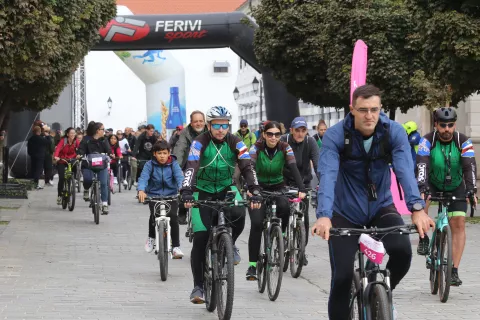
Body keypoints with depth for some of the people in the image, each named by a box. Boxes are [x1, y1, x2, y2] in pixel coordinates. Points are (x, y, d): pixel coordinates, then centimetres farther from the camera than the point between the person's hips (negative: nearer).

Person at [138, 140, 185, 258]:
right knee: (154, 215, -20)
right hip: (154, 195, 0)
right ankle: (151, 237, 12)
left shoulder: (173, 164, -5)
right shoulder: (150, 165, -7)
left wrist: (181, 189, -40)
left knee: (173, 216, -19)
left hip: (171, 195, 0)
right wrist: (141, 190, -40)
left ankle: (176, 247, -11)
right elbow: (143, 177, -20)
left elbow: (179, 176, -19)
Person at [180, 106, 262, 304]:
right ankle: (198, 286, -3)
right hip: (203, 191, -1)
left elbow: (247, 168, -19)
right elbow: (191, 168, -29)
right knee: (200, 237, -12)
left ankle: (229, 244, 3)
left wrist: (255, 192, -35)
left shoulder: (235, 143, -10)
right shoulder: (200, 143, -17)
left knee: (238, 216, -31)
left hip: (226, 189, 1)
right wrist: (186, 192, -45)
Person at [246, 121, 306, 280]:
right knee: (256, 224, -18)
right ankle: (252, 265, -15)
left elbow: (294, 168, -21)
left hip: (277, 187, 1)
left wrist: (301, 189, -37)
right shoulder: (256, 148, -14)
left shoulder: (285, 148, -10)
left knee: (284, 206, -33)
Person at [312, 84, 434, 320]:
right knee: (342, 278, -9)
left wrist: (417, 208, -43)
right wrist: (324, 216, -47)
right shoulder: (335, 135, -19)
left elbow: (405, 170, -27)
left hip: (381, 207, 1)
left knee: (402, 251, -24)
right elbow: (327, 175, -31)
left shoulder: (394, 132, -15)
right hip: (346, 212, -1)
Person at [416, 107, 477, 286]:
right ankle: (423, 239, -12)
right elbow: (422, 165, -34)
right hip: (433, 184, -1)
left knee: (458, 224, -11)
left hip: (455, 187, 1)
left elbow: (469, 167, -28)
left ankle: (454, 271, -10)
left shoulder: (463, 142, -19)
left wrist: (471, 190, -44)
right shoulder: (428, 141, -21)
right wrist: (422, 189, -49)